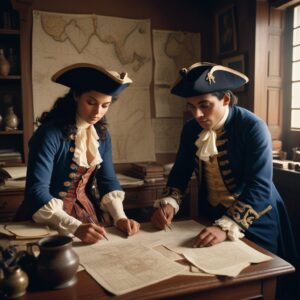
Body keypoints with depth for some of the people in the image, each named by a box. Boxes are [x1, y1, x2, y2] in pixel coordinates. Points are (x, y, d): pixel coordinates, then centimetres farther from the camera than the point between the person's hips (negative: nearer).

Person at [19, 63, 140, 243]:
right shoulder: (51, 133, -18)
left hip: (87, 210, 4)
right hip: (51, 219, -4)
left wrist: (120, 216, -14)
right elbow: (36, 191, -22)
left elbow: (108, 180, 2)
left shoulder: (102, 134, 1)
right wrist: (75, 227, -31)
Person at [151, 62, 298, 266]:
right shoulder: (191, 129, -5)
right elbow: (180, 172, 2)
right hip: (211, 216, 5)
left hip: (254, 221, -4)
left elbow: (260, 186, -28)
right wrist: (168, 203, -17)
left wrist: (226, 227, -40)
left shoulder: (253, 128, -22)